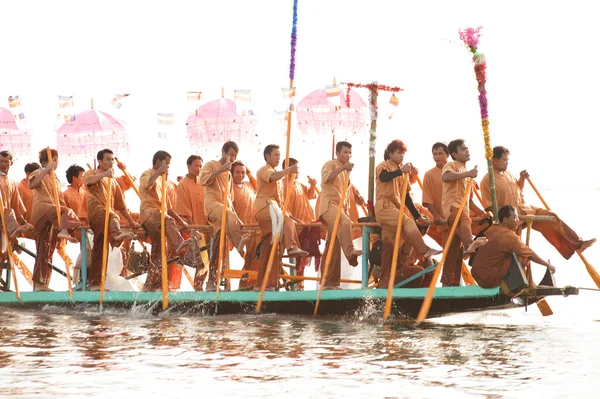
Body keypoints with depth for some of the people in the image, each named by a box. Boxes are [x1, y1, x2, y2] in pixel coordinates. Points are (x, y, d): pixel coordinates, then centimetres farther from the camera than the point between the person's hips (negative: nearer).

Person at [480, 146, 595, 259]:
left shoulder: (507, 174, 11)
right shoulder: (487, 180, -14)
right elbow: (489, 206, -17)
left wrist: (522, 179, 6)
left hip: (523, 209, 8)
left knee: (551, 217, -1)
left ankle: (576, 243, 2)